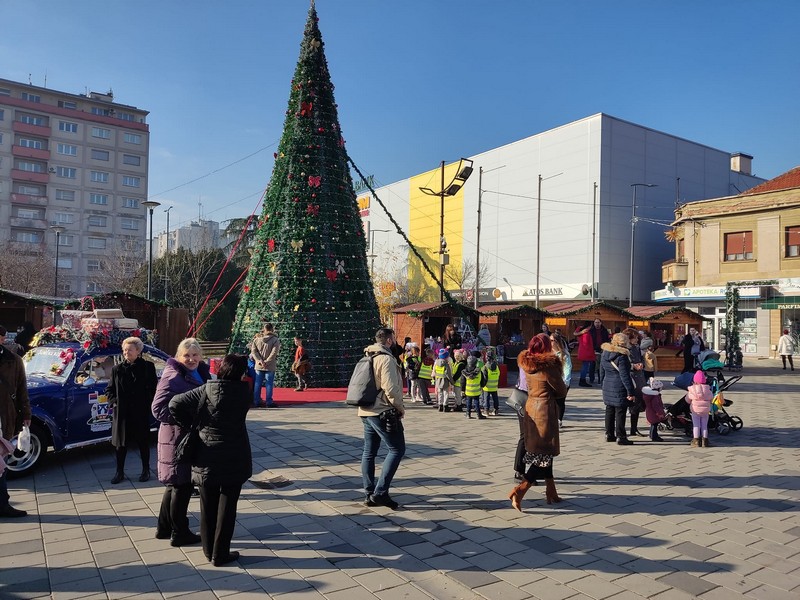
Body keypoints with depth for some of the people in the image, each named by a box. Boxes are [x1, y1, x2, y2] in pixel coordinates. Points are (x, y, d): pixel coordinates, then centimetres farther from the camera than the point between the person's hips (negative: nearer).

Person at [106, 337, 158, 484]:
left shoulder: (147, 367, -3)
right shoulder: (117, 369, 5)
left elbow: (154, 388, -2)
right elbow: (109, 390, 11)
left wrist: (148, 404, -9)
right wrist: (114, 402, -4)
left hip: (141, 413, -2)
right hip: (122, 413, 2)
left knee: (143, 443, 9)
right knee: (121, 444, 9)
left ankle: (146, 470, 24)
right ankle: (119, 472, 22)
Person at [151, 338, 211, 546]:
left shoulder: (201, 373, 8)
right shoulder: (173, 378, -17)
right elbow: (158, 408, -22)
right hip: (178, 438, -9)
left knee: (175, 484, 19)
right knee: (181, 485, 3)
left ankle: (164, 527, 34)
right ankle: (179, 533, 17)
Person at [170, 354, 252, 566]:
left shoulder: (206, 390, -8)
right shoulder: (243, 393, -11)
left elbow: (176, 404, -12)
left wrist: (188, 425, 1)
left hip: (207, 457, 2)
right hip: (234, 459, -2)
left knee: (208, 505, 17)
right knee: (227, 506, 10)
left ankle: (209, 550, 30)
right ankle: (220, 554, 16)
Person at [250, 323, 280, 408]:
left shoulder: (257, 339, 5)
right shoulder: (275, 340, -6)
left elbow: (254, 350, -2)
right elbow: (274, 353, -15)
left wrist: (260, 361, -8)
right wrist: (266, 362, -13)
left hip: (259, 366, 3)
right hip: (270, 367, -3)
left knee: (257, 384, 10)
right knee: (269, 384, 2)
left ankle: (256, 402, 13)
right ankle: (268, 402, 3)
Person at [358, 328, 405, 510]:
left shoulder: (367, 358, 14)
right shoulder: (386, 359, -14)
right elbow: (390, 388, -21)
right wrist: (400, 408, -8)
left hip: (366, 411, 9)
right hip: (383, 413, -9)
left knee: (369, 452, 12)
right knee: (396, 450, -2)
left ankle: (370, 494, 19)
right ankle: (380, 492, -6)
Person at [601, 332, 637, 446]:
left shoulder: (605, 353, 8)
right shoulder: (622, 356, -17)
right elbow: (624, 375, -18)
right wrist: (631, 392, -15)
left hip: (607, 387, 8)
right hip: (619, 388, -8)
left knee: (609, 410, 15)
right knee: (620, 412, -2)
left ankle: (609, 434, 22)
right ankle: (620, 437, 3)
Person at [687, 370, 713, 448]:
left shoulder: (692, 390, -10)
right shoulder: (707, 389, -6)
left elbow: (687, 400, -2)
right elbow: (711, 398, 6)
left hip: (695, 410, -2)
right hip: (705, 410, 2)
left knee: (696, 425, 5)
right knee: (704, 425, 11)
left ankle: (696, 441, 2)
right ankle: (704, 441, 10)